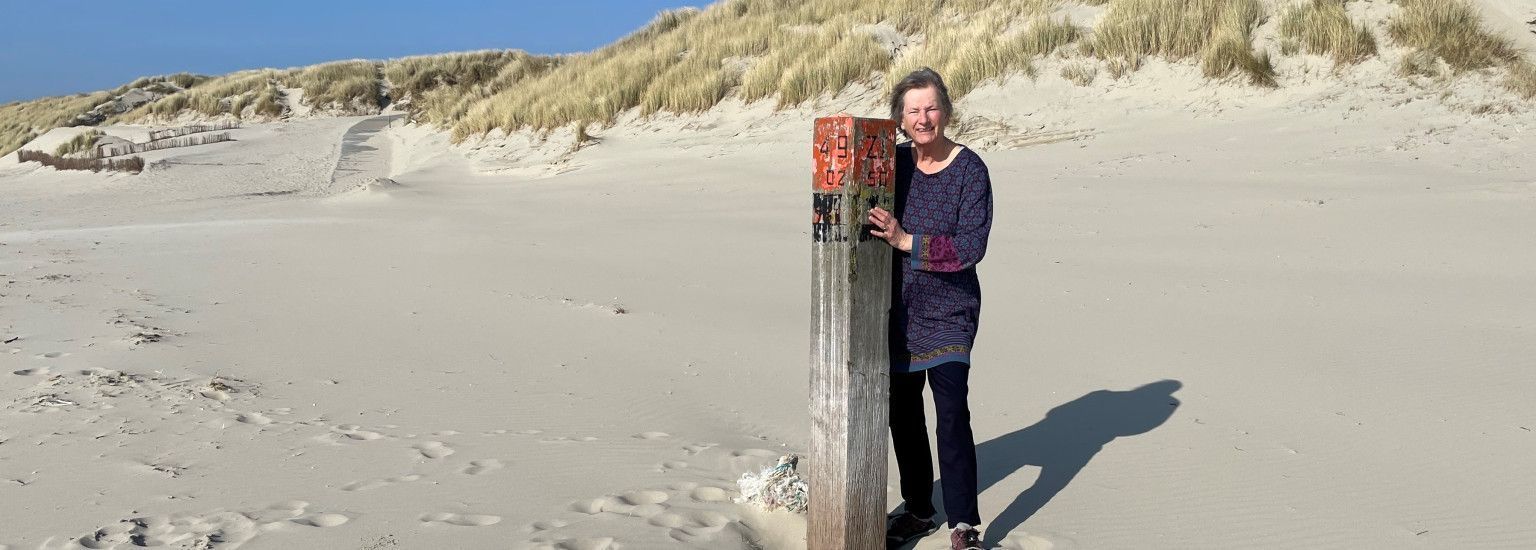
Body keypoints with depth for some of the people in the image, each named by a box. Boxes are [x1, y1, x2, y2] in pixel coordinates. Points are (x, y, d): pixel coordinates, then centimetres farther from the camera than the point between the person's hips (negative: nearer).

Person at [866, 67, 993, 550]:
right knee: (903, 412, 13)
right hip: (899, 307, 5)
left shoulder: (970, 170, -10)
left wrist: (907, 241, -24)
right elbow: (868, 224, 10)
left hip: (948, 309, -5)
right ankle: (918, 511, 29)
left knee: (952, 411, -14)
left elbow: (971, 247, -18)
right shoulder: (893, 162, 2)